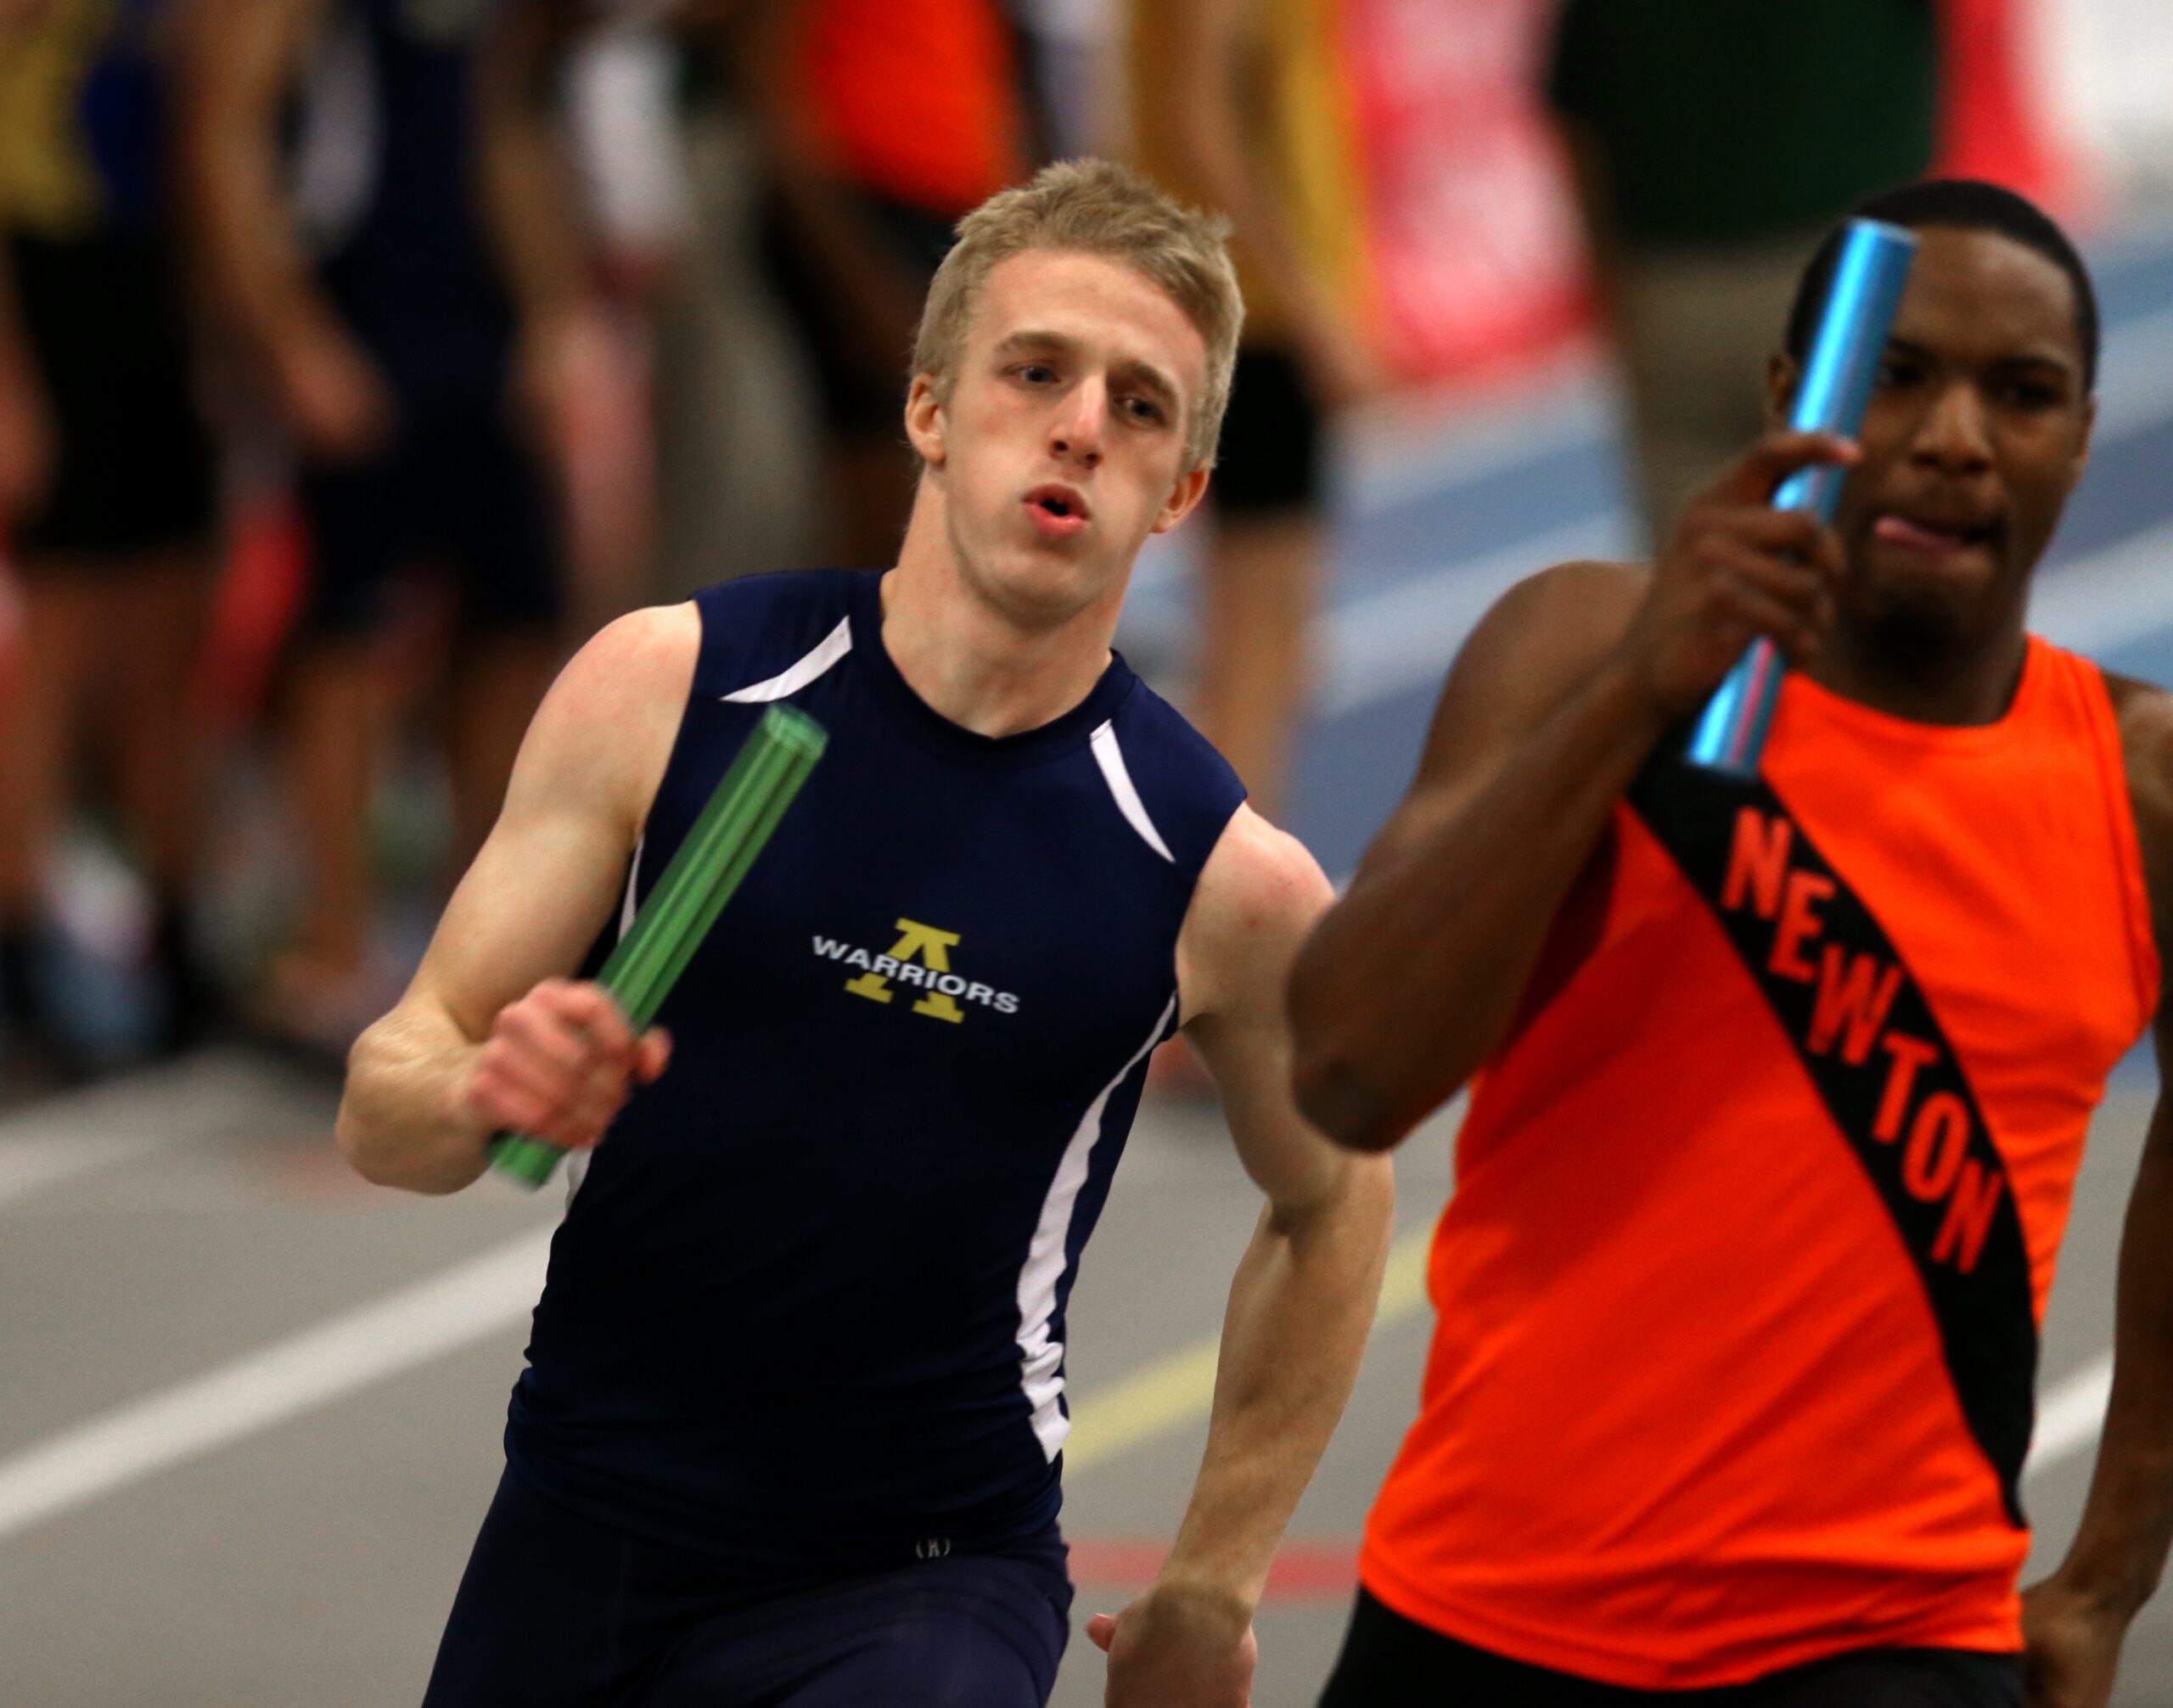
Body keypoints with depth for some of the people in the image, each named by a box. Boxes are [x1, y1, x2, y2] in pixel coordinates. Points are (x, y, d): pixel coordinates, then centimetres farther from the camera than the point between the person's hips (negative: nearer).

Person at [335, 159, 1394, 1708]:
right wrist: (486, 1097, -25)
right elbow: (383, 1101, -2)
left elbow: (1330, 1205, 11)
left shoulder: (1227, 880, -8)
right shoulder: (668, 688, -5)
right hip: (580, 1531, 3)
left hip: (923, 1583, -2)